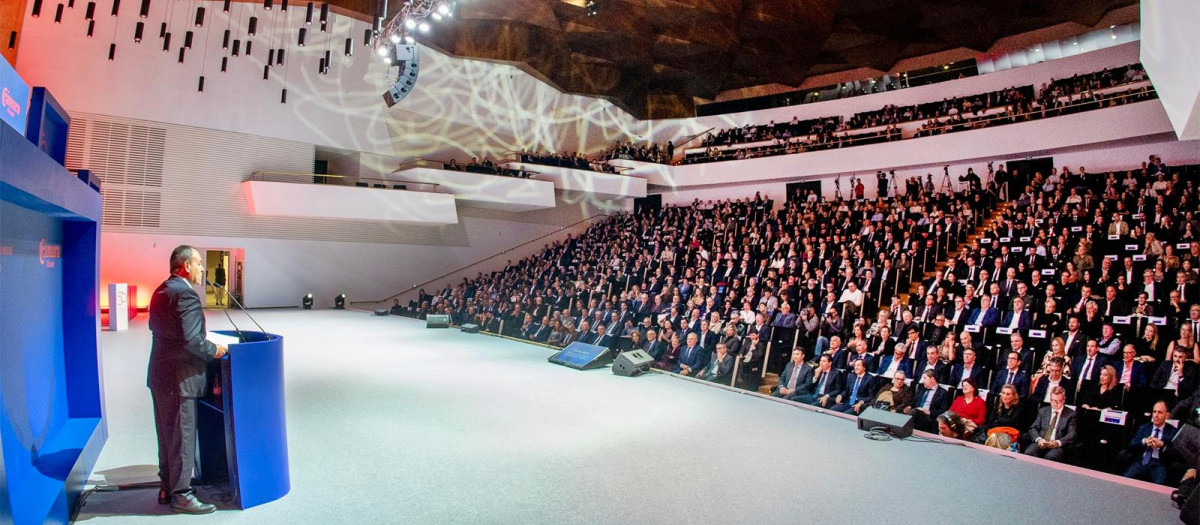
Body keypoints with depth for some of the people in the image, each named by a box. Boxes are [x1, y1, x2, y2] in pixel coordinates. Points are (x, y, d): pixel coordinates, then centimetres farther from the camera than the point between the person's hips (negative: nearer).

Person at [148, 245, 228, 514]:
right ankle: (180, 494, 12)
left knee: (166, 435, 19)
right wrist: (213, 350, -10)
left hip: (159, 374, 10)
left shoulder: (160, 291, 10)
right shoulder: (186, 294, -20)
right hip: (179, 378, -10)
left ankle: (167, 487, 30)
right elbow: (192, 339, -27)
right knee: (182, 436, 2)